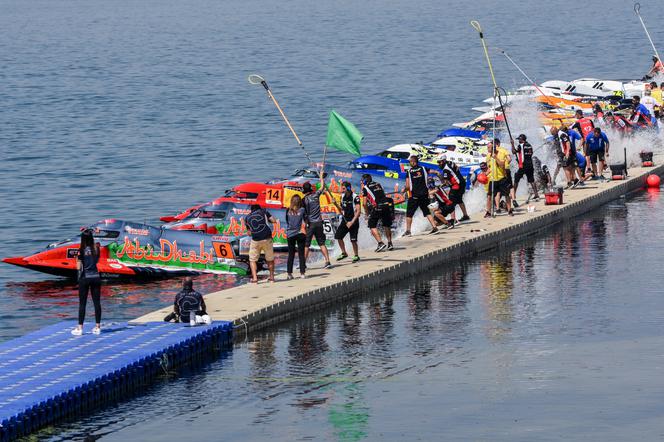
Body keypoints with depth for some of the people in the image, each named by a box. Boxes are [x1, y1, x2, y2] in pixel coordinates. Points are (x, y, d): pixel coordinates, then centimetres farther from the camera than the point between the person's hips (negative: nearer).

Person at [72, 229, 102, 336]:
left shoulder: (82, 250, -11)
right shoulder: (96, 249, 0)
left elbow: (79, 267, -13)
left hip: (84, 278, -4)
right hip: (96, 277, 4)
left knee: (82, 303, 1)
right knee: (97, 302, 8)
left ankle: (80, 328, 1)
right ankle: (97, 327, 11)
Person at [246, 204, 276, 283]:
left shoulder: (247, 218, 15)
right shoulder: (263, 212, 9)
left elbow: (249, 232, 16)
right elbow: (274, 220, 3)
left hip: (255, 240, 0)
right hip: (267, 239, 0)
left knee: (252, 260, 11)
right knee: (270, 259, 17)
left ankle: (254, 278, -4)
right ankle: (272, 277, 20)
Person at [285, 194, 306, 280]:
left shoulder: (288, 211, -4)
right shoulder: (302, 210, -8)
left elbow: (287, 221, 7)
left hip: (290, 234, 1)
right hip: (300, 234, -1)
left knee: (291, 254, 9)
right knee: (301, 254, 5)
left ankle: (289, 273, 8)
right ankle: (302, 273, 3)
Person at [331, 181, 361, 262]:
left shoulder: (355, 197, -13)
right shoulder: (343, 196, 8)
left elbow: (358, 211, -17)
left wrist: (352, 222, -21)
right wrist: (336, 204, -1)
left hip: (353, 221, -7)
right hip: (345, 220, 7)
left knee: (353, 239, -9)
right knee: (338, 236, 1)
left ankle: (356, 255, 8)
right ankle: (344, 253, 17)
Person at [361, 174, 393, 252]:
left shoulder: (365, 188, 6)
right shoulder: (378, 184, 22)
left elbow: (365, 203, 3)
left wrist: (367, 214, 13)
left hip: (377, 207, -5)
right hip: (387, 205, 5)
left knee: (372, 226, 3)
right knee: (387, 226, 20)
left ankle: (380, 243, -11)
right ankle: (390, 244, 18)